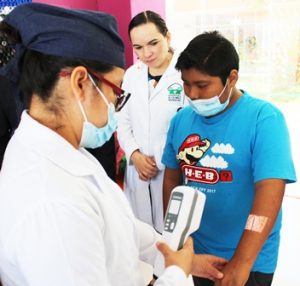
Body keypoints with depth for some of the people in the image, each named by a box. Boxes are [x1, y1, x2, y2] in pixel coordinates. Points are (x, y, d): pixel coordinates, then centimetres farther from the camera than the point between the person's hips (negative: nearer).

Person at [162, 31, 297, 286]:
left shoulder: (264, 118, -18)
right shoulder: (181, 119, -3)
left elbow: (270, 192, -27)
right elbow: (172, 179, 5)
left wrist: (241, 263, -31)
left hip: (250, 260, -4)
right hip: (195, 251, 5)